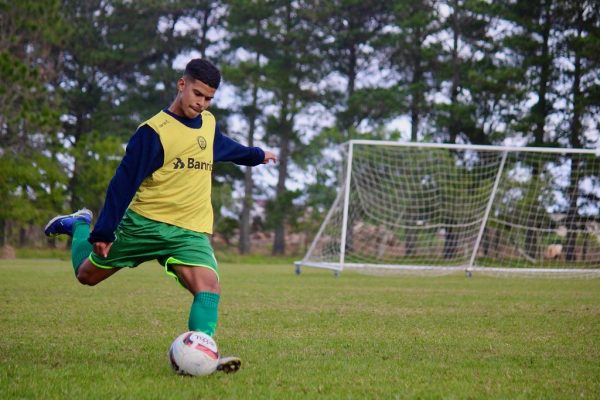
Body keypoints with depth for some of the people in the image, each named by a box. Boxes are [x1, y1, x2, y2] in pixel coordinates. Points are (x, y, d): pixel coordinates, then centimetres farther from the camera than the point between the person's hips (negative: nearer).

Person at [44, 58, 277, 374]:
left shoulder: (209, 124, 9)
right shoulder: (154, 131, -13)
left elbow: (225, 147, 35)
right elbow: (123, 182, -13)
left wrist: (257, 155, 49)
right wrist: (103, 231, -15)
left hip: (190, 231, 4)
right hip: (144, 223, -4)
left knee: (209, 287, -22)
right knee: (88, 274, 13)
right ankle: (79, 226, 43)